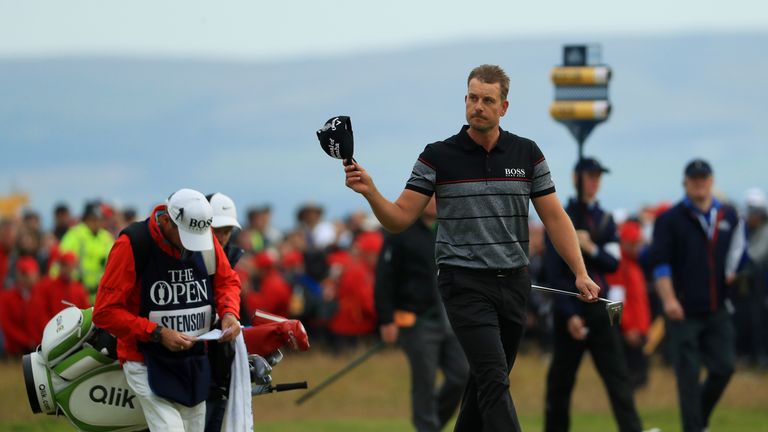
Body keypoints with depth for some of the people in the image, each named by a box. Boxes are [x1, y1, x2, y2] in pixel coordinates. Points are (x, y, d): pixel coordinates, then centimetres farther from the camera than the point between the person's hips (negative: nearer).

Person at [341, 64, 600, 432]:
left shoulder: (527, 154, 4)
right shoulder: (438, 156, -3)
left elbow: (554, 216, 4)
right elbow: (400, 218, -4)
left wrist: (580, 273, -4)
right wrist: (370, 192, -23)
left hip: (513, 282, 4)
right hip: (464, 284, -4)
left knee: (487, 380, 11)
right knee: (494, 380, -15)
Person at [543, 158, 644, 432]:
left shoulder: (605, 220, 12)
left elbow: (613, 263, 4)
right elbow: (554, 273, -8)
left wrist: (592, 250, -16)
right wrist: (569, 314, -14)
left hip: (600, 309, 4)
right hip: (570, 310, -4)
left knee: (617, 375, -6)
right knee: (561, 379, 3)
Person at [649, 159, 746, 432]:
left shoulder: (729, 217, 13)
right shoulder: (670, 220, 0)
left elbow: (740, 252, 25)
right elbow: (660, 263, -6)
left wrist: (735, 271, 3)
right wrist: (669, 299, -18)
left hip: (717, 311, 4)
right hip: (684, 312, -4)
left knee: (724, 367, -2)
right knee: (688, 374, -5)